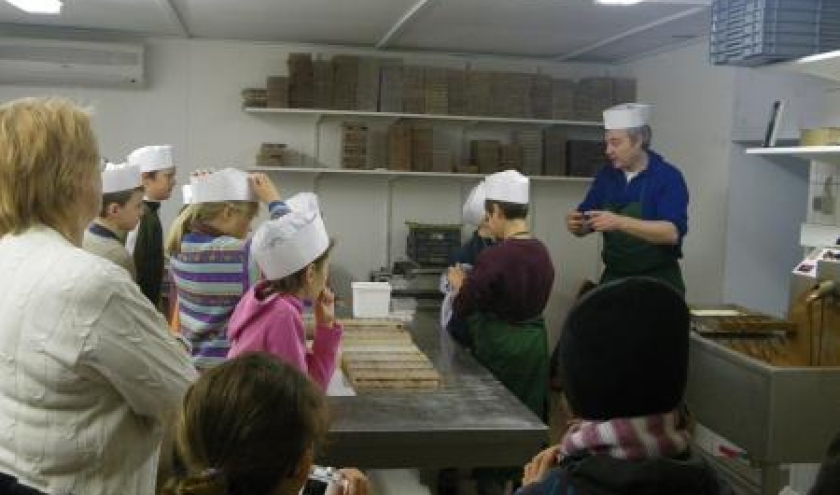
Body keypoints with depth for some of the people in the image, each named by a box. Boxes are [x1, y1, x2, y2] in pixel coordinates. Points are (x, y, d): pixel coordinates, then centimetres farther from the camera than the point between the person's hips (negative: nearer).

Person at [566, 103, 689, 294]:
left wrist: (620, 223, -32)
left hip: (658, 280, -4)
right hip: (613, 278, 4)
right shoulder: (606, 175, 4)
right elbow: (585, 224, 9)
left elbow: (672, 232, -23)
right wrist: (576, 224, -14)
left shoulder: (668, 177, -10)